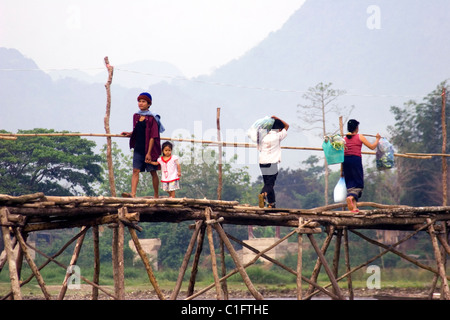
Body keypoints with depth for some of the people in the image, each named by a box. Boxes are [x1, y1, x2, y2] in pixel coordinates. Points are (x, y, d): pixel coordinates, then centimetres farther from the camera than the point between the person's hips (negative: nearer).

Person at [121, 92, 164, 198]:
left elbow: (153, 136, -13)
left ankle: (156, 195, 14)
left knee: (153, 172, 4)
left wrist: (149, 153, -17)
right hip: (138, 148, 5)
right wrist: (129, 134, 4)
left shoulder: (152, 118, -8)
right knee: (136, 170, -8)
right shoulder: (136, 116, 10)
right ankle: (133, 194, -17)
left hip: (149, 148, -5)